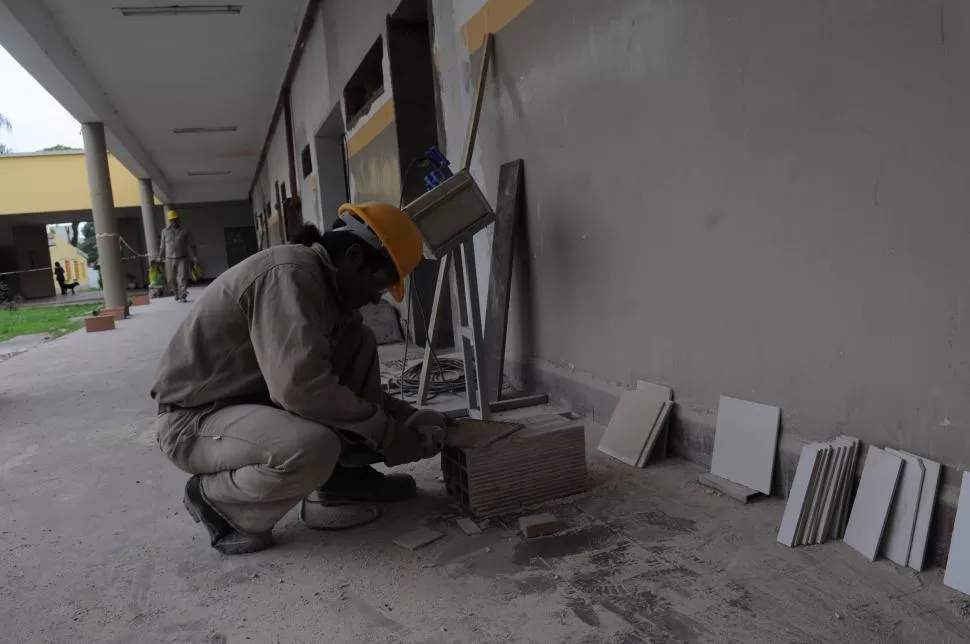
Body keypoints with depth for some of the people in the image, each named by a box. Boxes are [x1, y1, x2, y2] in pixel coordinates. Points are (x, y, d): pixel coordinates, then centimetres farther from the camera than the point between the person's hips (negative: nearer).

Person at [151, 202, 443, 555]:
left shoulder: (324, 285, 5)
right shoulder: (289, 273, -25)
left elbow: (350, 381, 15)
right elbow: (301, 386, -37)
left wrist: (409, 416, 3)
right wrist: (386, 432, -24)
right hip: (194, 419, -9)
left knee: (359, 345, 1)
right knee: (315, 447, -35)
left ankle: (345, 474, 7)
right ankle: (215, 497, -5)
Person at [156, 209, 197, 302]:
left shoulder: (185, 232, 5)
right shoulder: (165, 232, 11)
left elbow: (191, 245, 5)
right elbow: (162, 246, 14)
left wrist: (194, 256, -3)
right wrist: (160, 257, 11)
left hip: (182, 259, -2)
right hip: (169, 260, 2)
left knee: (182, 278, -11)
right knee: (171, 279, 4)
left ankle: (182, 296, -13)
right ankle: (176, 294, 22)